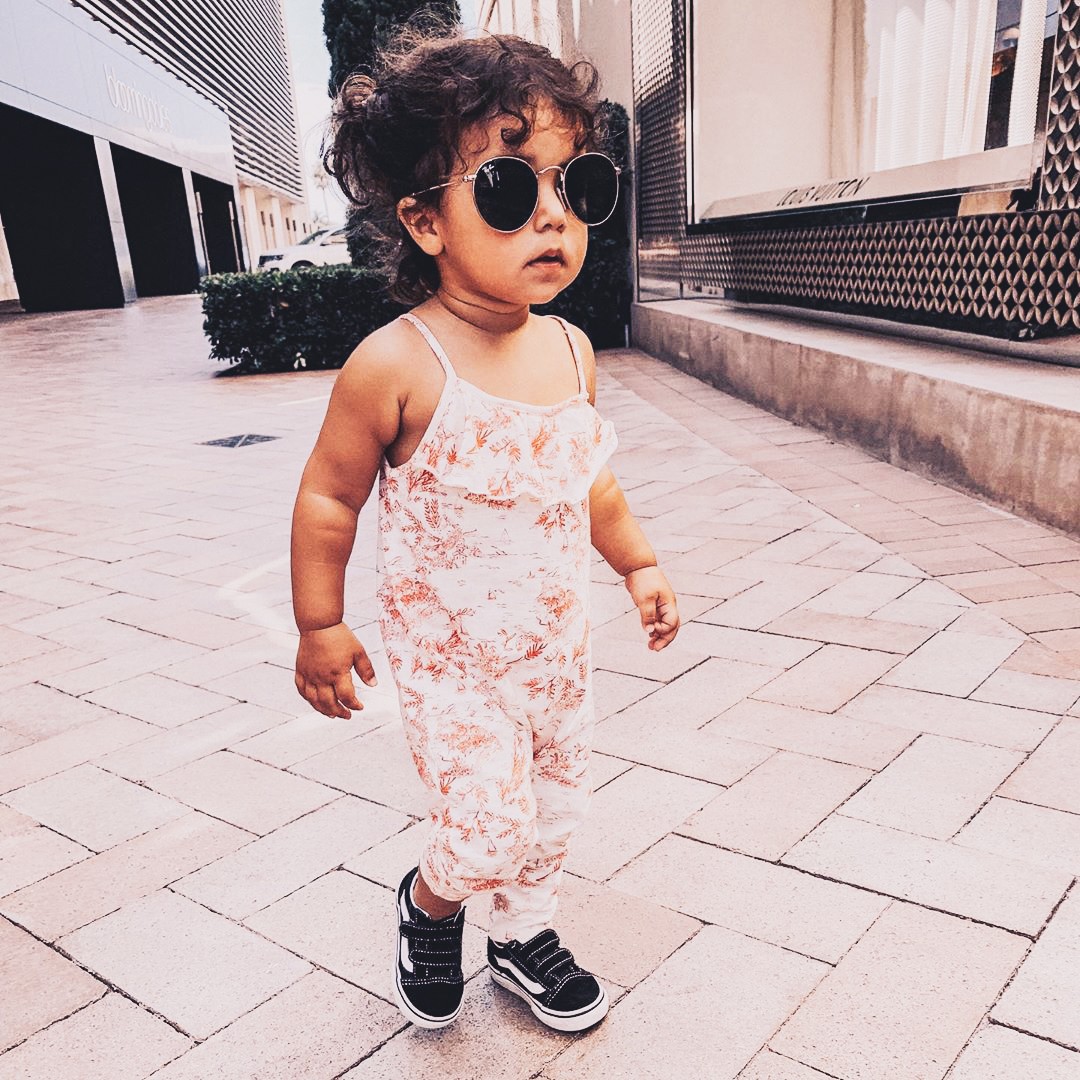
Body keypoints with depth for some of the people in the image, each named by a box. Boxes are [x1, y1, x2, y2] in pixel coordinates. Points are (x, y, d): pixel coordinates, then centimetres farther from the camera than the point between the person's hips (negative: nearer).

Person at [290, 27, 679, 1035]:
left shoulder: (570, 349, -5)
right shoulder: (396, 367, -23)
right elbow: (327, 499, -12)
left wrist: (639, 564, 14)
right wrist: (319, 626, -6)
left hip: (555, 641, 6)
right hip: (448, 654, -6)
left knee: (553, 804, 19)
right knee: (489, 826, -4)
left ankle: (523, 935, 46)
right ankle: (429, 903, 32)